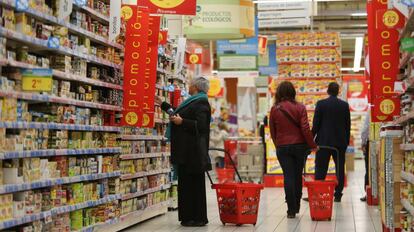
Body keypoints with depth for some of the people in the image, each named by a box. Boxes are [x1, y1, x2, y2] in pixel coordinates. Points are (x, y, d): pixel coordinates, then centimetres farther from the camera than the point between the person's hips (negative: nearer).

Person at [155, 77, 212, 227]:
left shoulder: (201, 103, -11)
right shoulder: (195, 102, 19)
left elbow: (201, 125, -21)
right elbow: (180, 114, 33)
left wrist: (182, 122, -22)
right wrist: (163, 105, 41)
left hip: (193, 152, -10)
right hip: (186, 151, 10)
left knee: (193, 183, -6)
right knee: (186, 183, 9)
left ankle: (197, 218, -1)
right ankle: (189, 217, 13)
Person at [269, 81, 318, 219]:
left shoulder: (275, 109, -1)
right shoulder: (300, 108, -5)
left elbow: (272, 130, 5)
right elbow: (305, 128, -8)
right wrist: (312, 145, 1)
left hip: (282, 147, 0)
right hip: (299, 145, 0)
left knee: (288, 177, 0)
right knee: (298, 176, 12)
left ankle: (291, 210, -3)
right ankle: (296, 207, 21)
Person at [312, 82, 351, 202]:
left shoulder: (321, 104, -5)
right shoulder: (345, 105, 2)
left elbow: (316, 123, -5)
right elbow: (348, 125, 6)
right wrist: (347, 141, 13)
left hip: (324, 141, -2)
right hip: (340, 142, 2)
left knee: (320, 169, 1)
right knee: (340, 169, 7)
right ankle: (338, 195, 7)